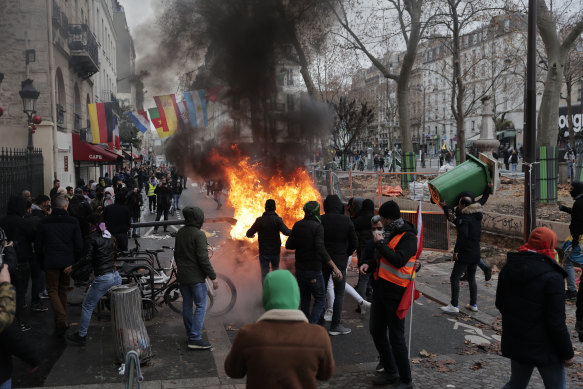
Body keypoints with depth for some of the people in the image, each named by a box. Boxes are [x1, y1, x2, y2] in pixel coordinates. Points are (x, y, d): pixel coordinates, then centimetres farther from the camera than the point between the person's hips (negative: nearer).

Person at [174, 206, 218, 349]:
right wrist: (213, 277, -14)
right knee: (201, 306, -3)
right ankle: (195, 339, -7)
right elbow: (203, 258, -20)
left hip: (182, 275, 8)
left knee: (187, 305, 14)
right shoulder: (199, 235, -18)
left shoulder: (180, 233, 7)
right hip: (196, 277, -8)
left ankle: (190, 335, 24)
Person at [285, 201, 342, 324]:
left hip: (299, 268, 6)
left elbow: (288, 245, 8)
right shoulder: (318, 227, -15)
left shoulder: (297, 225, 4)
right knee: (320, 299, 3)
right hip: (313, 270, -6)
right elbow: (321, 249, -25)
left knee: (305, 299, 18)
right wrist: (334, 267, -26)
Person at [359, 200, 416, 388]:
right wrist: (369, 263, 1)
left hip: (395, 293, -9)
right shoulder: (388, 233, 12)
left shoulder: (408, 237, -14)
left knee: (396, 337, 0)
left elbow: (399, 260, -27)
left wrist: (380, 243, -20)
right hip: (381, 290, 9)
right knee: (376, 331, 16)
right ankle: (390, 372, 34)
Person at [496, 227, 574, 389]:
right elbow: (556, 321, -19)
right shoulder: (552, 277, -20)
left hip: (514, 343, 6)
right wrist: (567, 353, -8)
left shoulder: (508, 269, 0)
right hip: (544, 348, -6)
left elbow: (499, 304, 11)